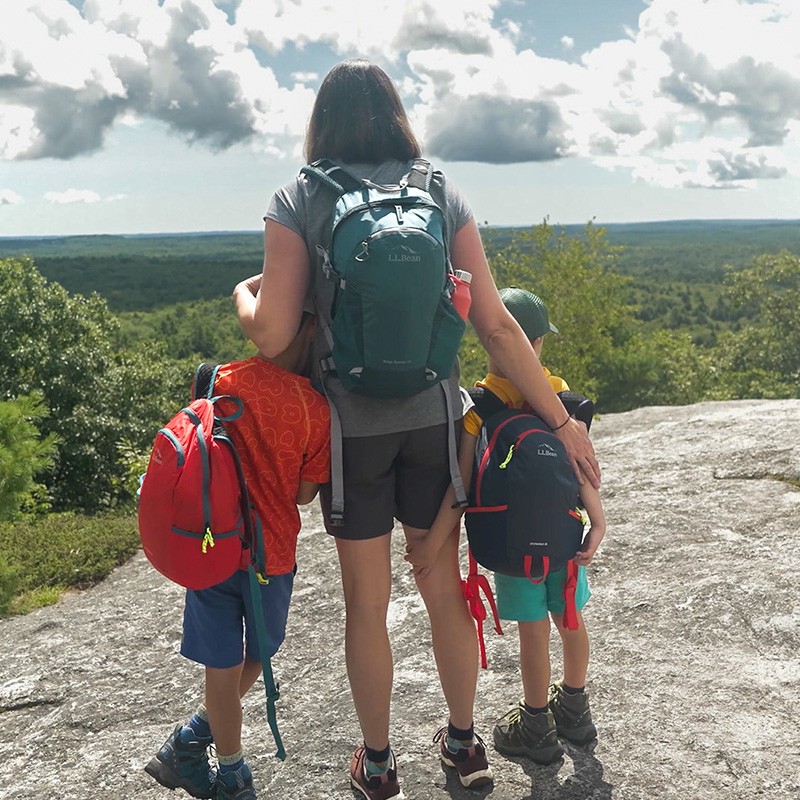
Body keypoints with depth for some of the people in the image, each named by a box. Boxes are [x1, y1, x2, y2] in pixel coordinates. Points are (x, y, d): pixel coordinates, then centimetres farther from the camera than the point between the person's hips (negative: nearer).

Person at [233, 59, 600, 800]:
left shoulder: (298, 200, -5)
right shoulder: (442, 194, 2)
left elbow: (272, 335, -13)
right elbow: (497, 326, -4)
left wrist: (244, 294, 10)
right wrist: (561, 419, 2)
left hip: (351, 426, -2)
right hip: (432, 419, 3)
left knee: (366, 602, 12)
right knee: (444, 586, 18)